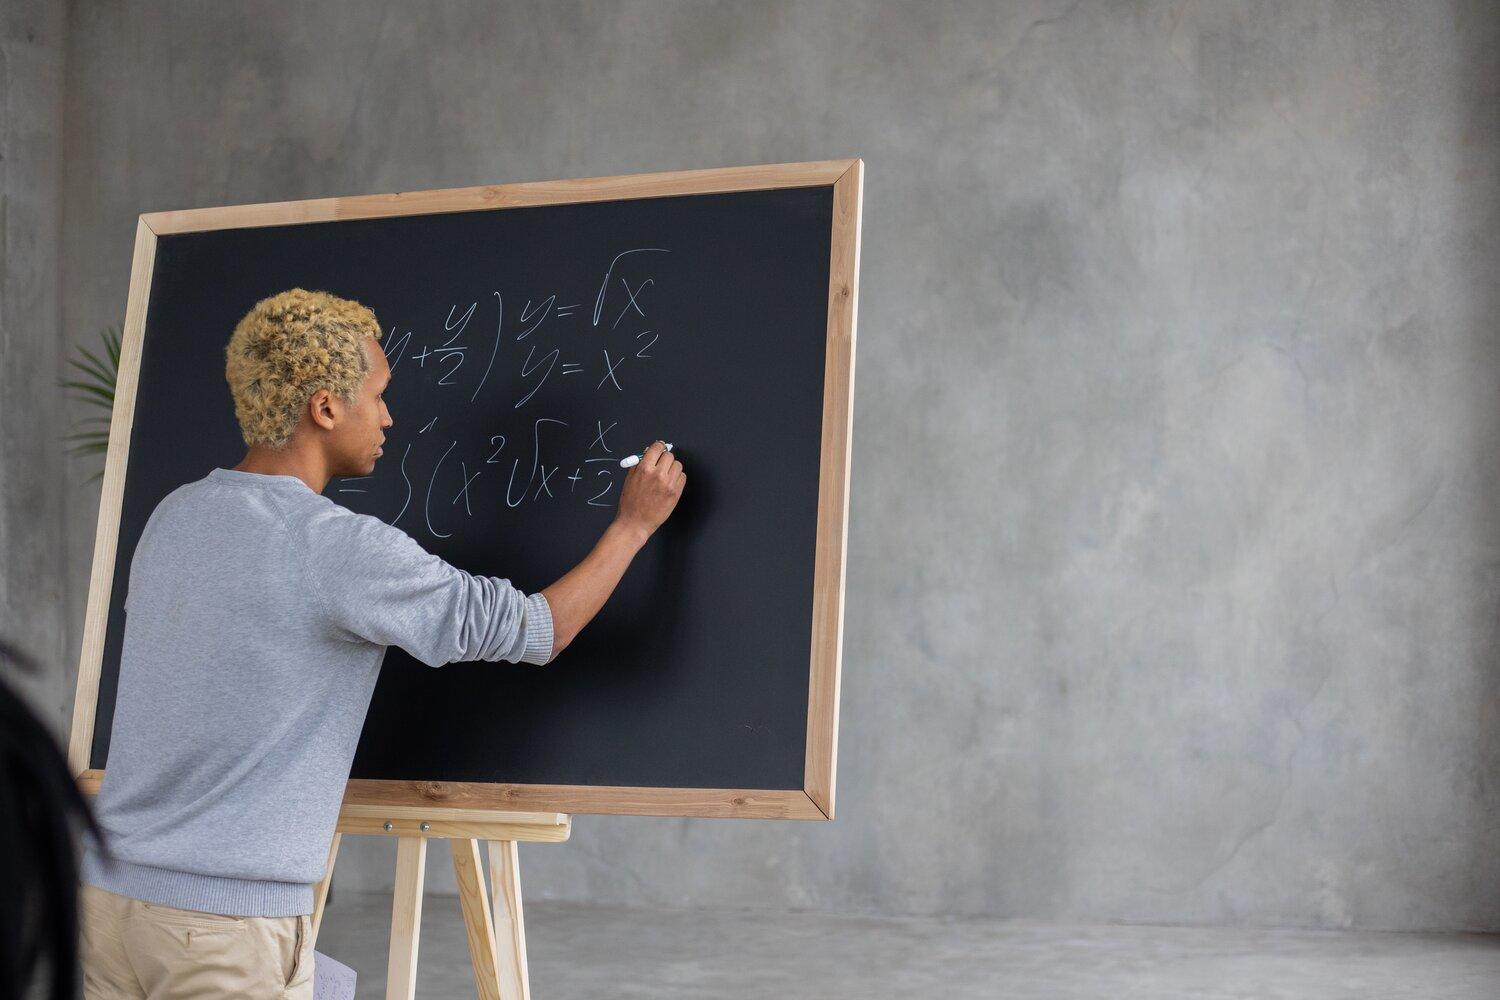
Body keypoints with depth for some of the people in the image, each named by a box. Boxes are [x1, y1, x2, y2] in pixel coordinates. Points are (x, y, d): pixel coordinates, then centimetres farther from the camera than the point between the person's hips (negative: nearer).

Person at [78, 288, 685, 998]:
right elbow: (537, 631, -8)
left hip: (109, 888, 7)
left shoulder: (171, 519, 7)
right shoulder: (341, 549, -16)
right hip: (230, 915, -7)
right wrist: (634, 522, 6)